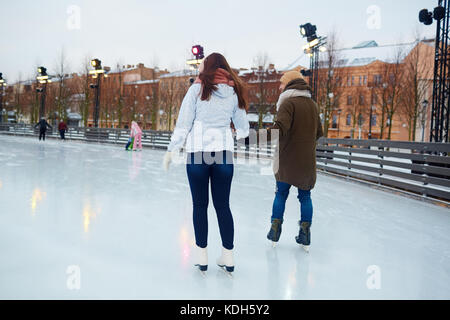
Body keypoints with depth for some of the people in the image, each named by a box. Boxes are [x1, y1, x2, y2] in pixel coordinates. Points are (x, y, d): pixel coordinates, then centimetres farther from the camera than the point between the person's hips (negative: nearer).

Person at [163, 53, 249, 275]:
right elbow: (243, 128, 15)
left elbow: (183, 124, -3)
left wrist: (171, 150, 5)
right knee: (223, 205, 9)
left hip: (198, 152, -2)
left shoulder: (197, 88, 1)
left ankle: (202, 256, 15)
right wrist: (239, 134, 37)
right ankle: (228, 256, 16)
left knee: (200, 205, 8)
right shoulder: (234, 92, 9)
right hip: (224, 153, 2)